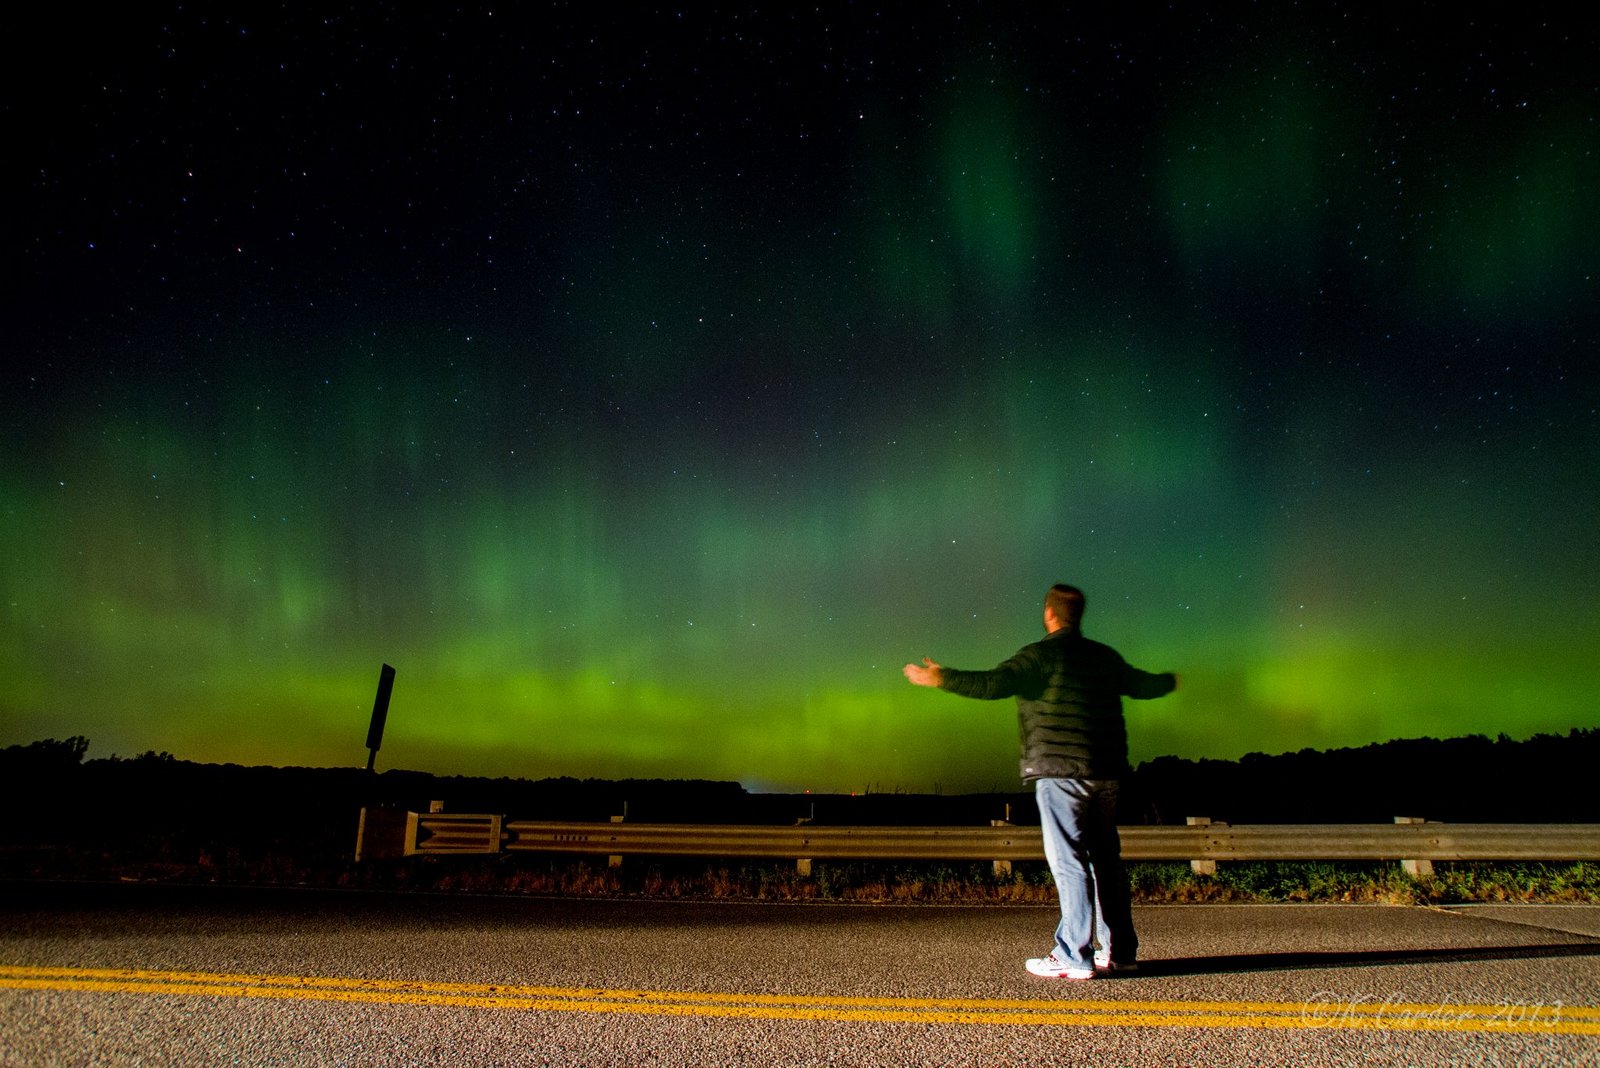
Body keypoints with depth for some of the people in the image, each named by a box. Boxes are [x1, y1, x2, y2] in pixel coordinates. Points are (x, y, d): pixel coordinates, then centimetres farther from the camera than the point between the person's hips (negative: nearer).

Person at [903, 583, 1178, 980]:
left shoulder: (1042, 654, -9)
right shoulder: (1105, 657, 13)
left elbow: (993, 684, -21)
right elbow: (1141, 684, 30)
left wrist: (944, 679, -14)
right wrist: (1169, 681, 52)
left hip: (1060, 772, -7)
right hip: (1104, 773, 7)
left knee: (1068, 861, -5)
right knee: (1106, 859, 15)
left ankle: (1074, 956, -3)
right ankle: (1120, 950, 23)